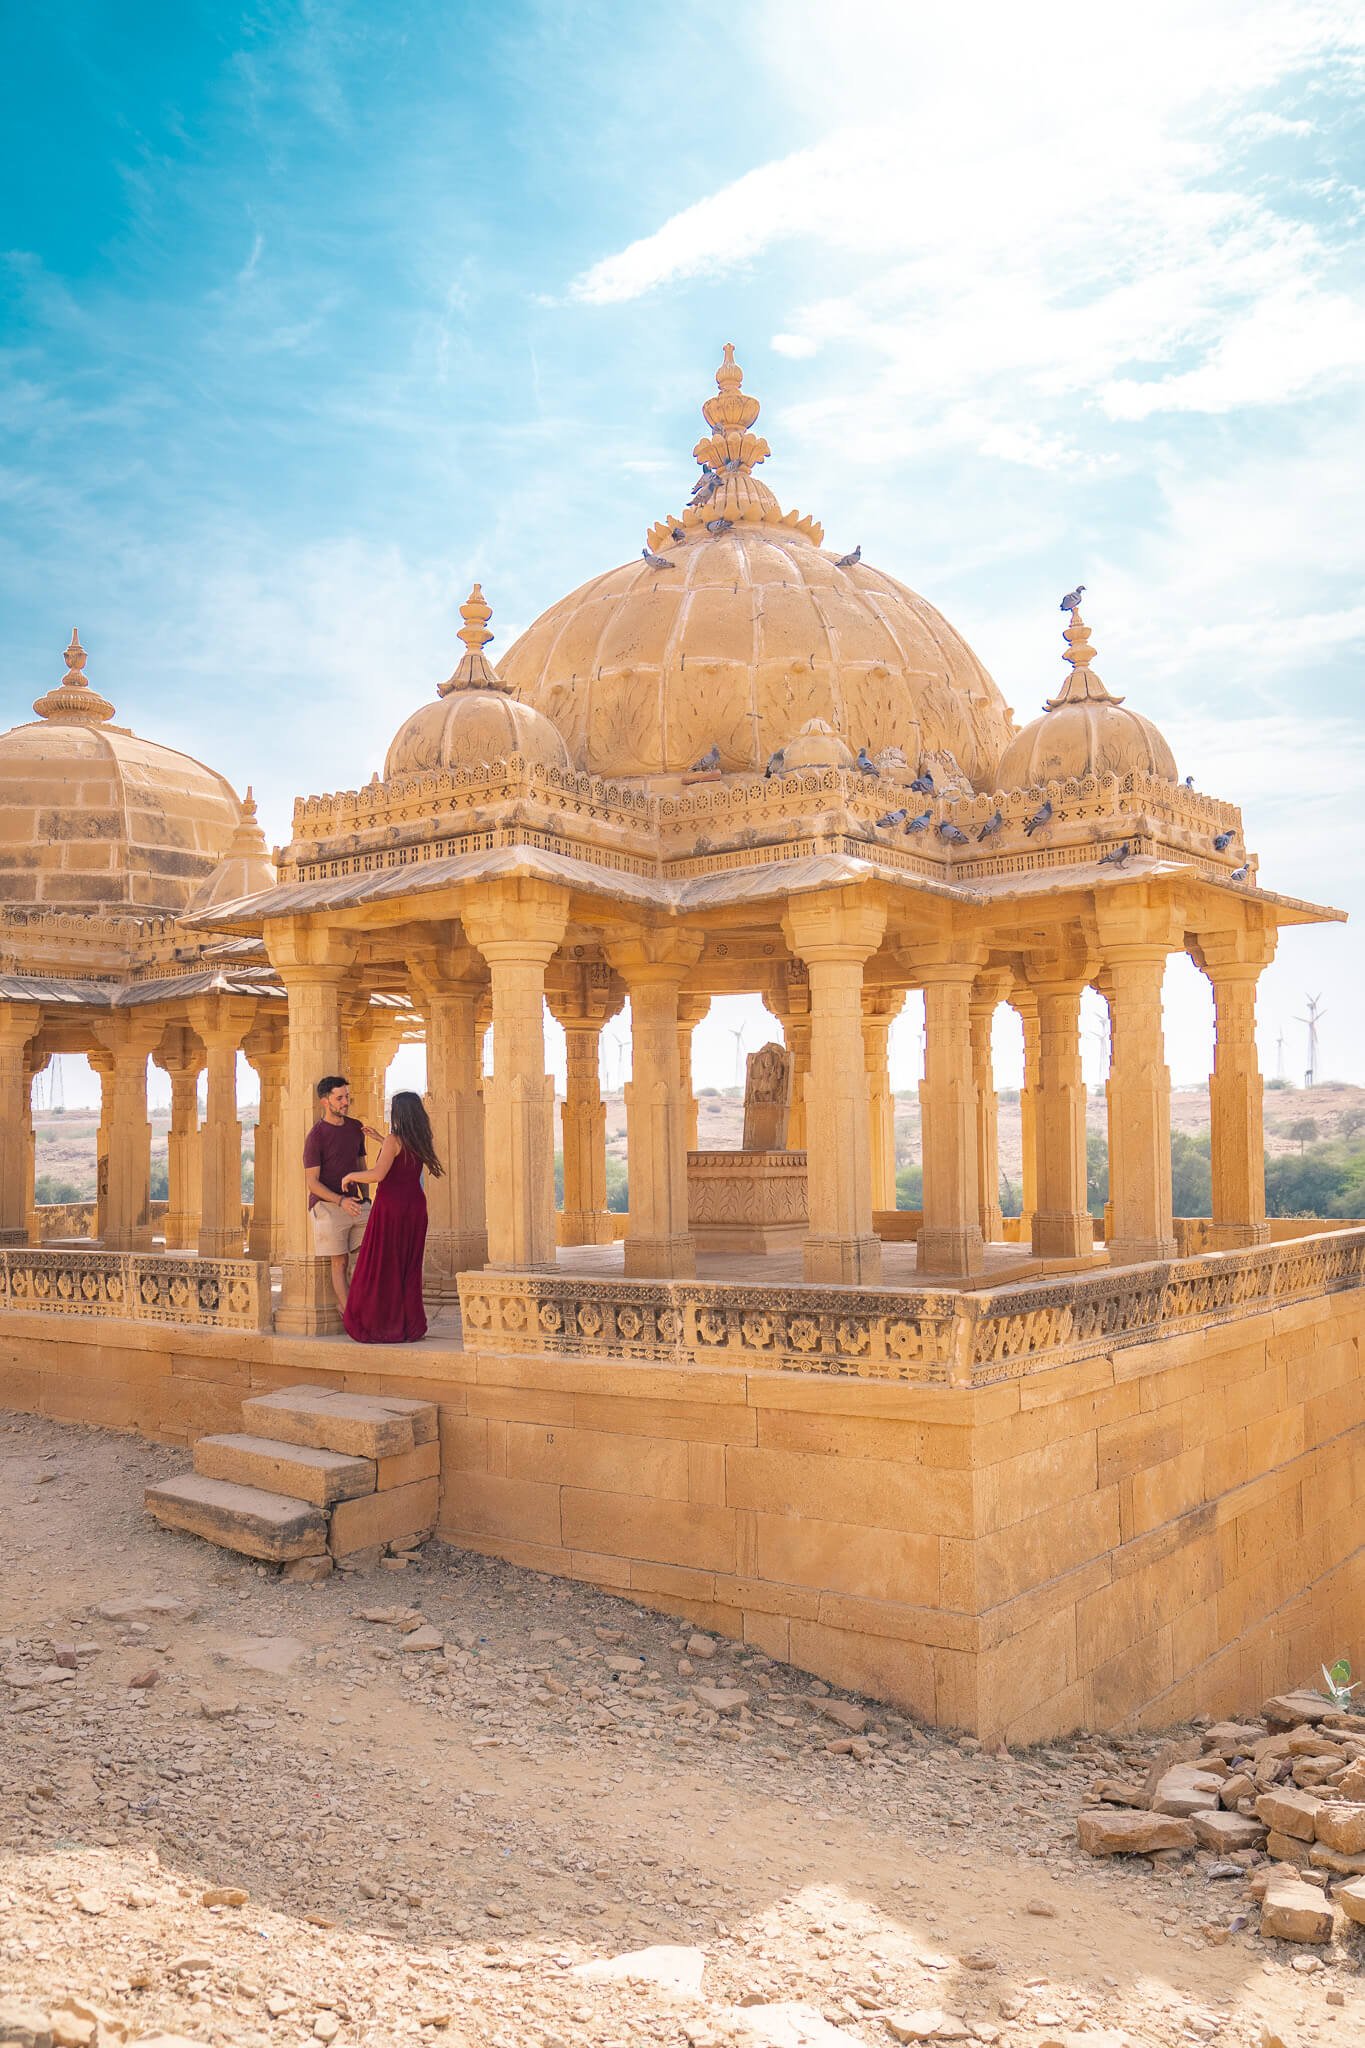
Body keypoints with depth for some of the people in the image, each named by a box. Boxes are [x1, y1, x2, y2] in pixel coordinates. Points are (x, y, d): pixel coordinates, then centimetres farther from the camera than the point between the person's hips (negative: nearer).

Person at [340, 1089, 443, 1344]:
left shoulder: (393, 1140, -14)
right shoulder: (423, 1141, 6)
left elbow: (378, 1174, -24)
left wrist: (350, 1176, -8)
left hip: (391, 1207, -6)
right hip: (415, 1206, 6)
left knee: (381, 1268, 2)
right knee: (409, 1268, 12)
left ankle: (377, 1326, 4)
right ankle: (409, 1325, 13)